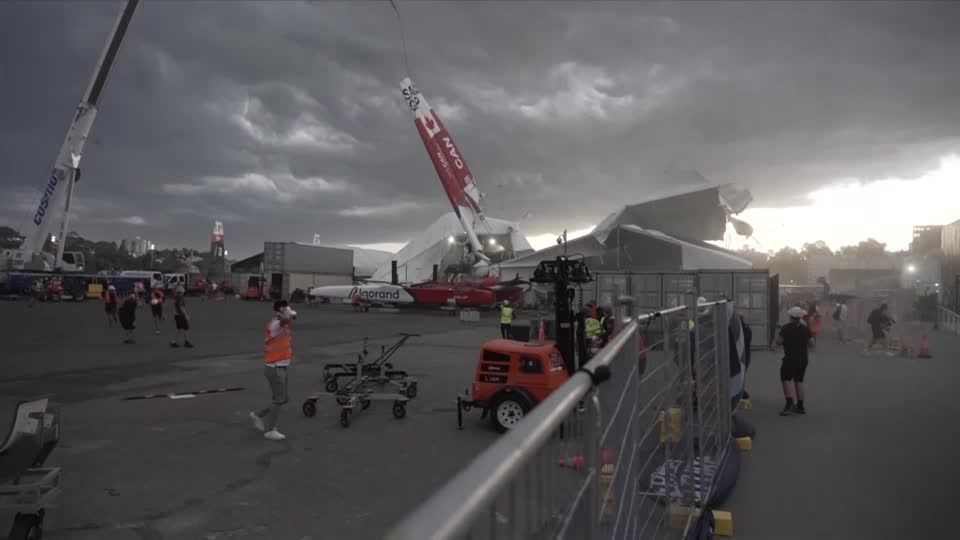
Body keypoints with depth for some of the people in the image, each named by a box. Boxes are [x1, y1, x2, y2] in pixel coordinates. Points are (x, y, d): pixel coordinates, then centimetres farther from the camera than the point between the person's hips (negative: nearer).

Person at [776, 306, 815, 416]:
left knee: (786, 379, -5)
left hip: (790, 358, -6)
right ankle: (800, 406, 20)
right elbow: (811, 343, 7)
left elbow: (778, 342, -12)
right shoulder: (805, 328, 4)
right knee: (798, 381, 15)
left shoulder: (786, 328, -10)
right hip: (803, 359, 6)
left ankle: (789, 404, -23)